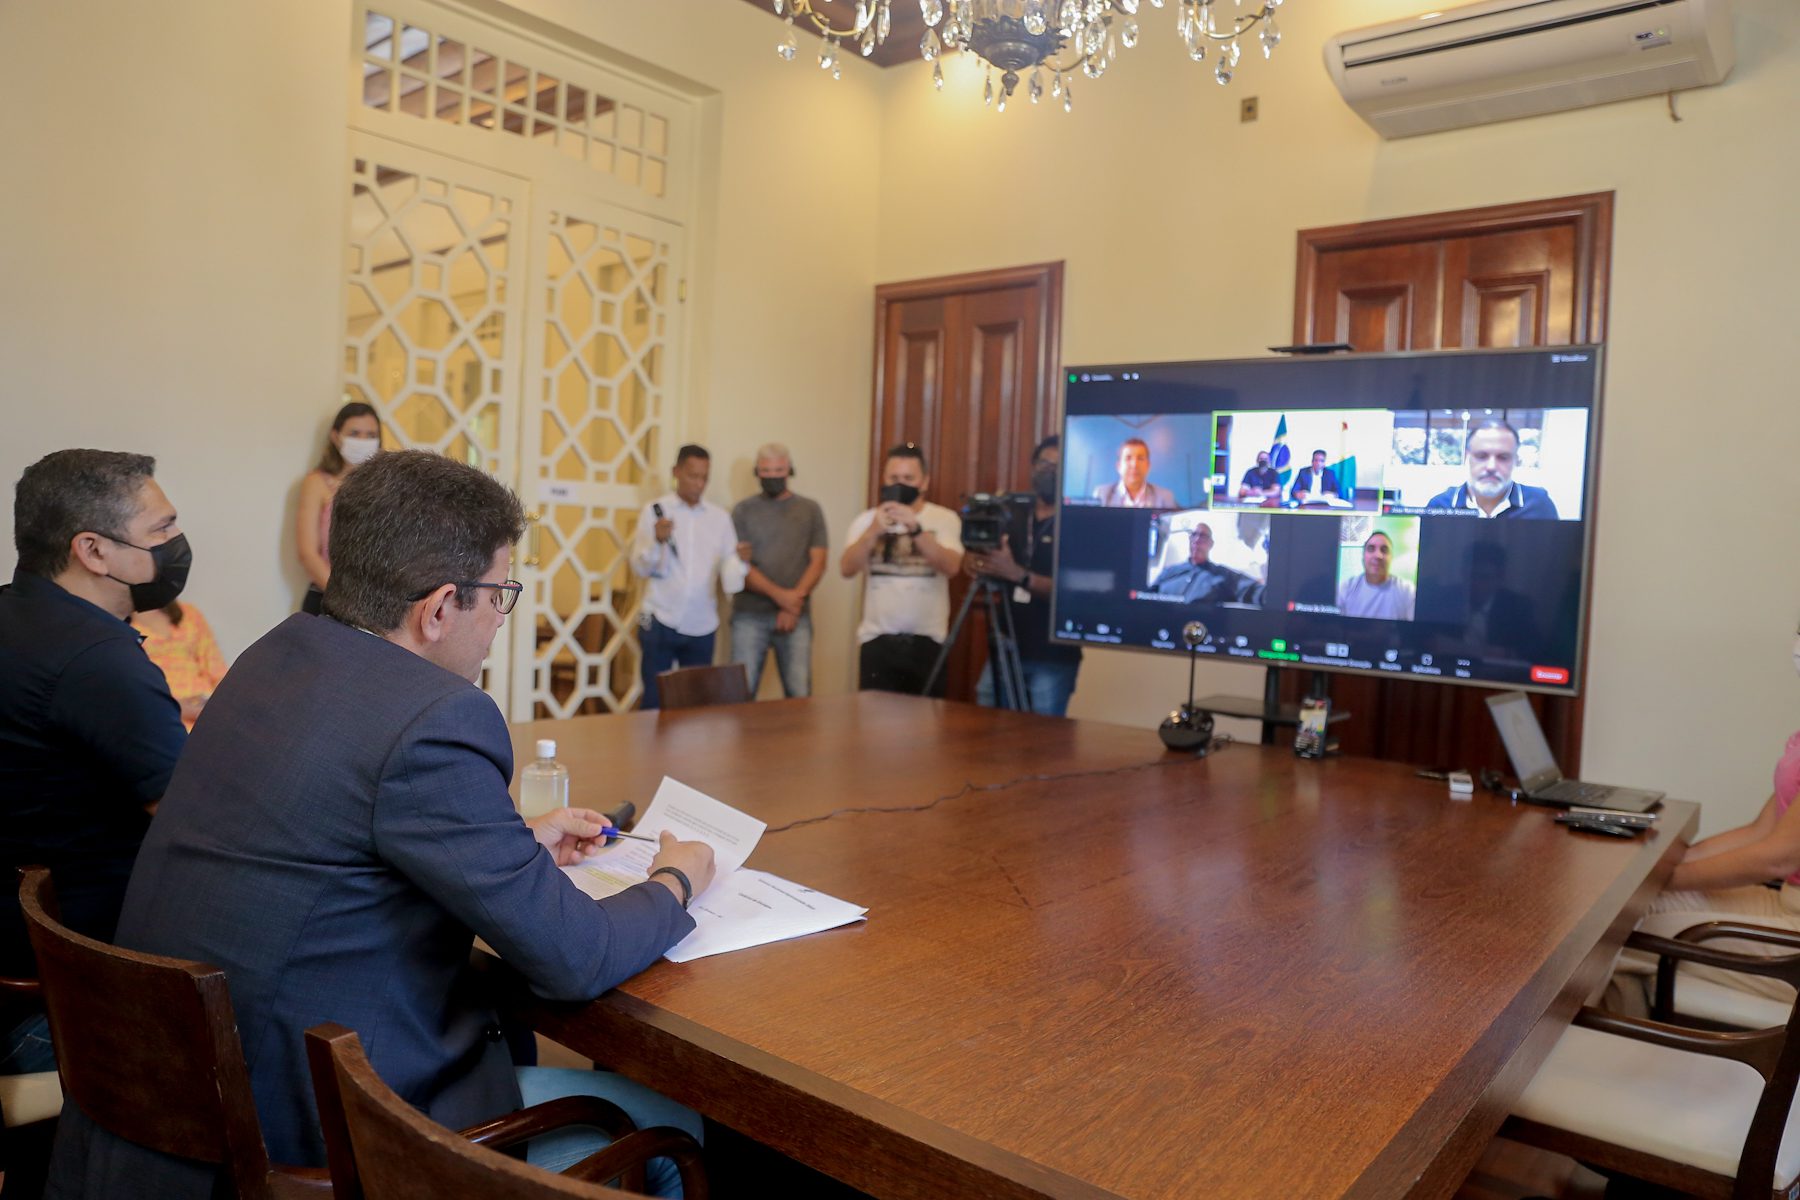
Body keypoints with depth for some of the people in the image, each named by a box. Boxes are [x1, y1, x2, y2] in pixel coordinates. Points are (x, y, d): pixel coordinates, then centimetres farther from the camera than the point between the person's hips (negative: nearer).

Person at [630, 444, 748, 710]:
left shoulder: (720, 517, 7)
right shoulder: (655, 510, 0)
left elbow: (729, 571, 3)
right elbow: (640, 568, -3)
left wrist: (740, 559, -18)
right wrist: (657, 541, -20)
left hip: (701, 626, 2)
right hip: (660, 621, -2)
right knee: (654, 701, 3)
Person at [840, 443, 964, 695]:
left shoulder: (945, 519, 2)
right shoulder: (867, 519, 6)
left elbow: (951, 566, -15)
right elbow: (847, 569, -6)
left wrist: (916, 528, -26)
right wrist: (874, 531, -21)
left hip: (927, 640, -1)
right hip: (877, 639, 1)